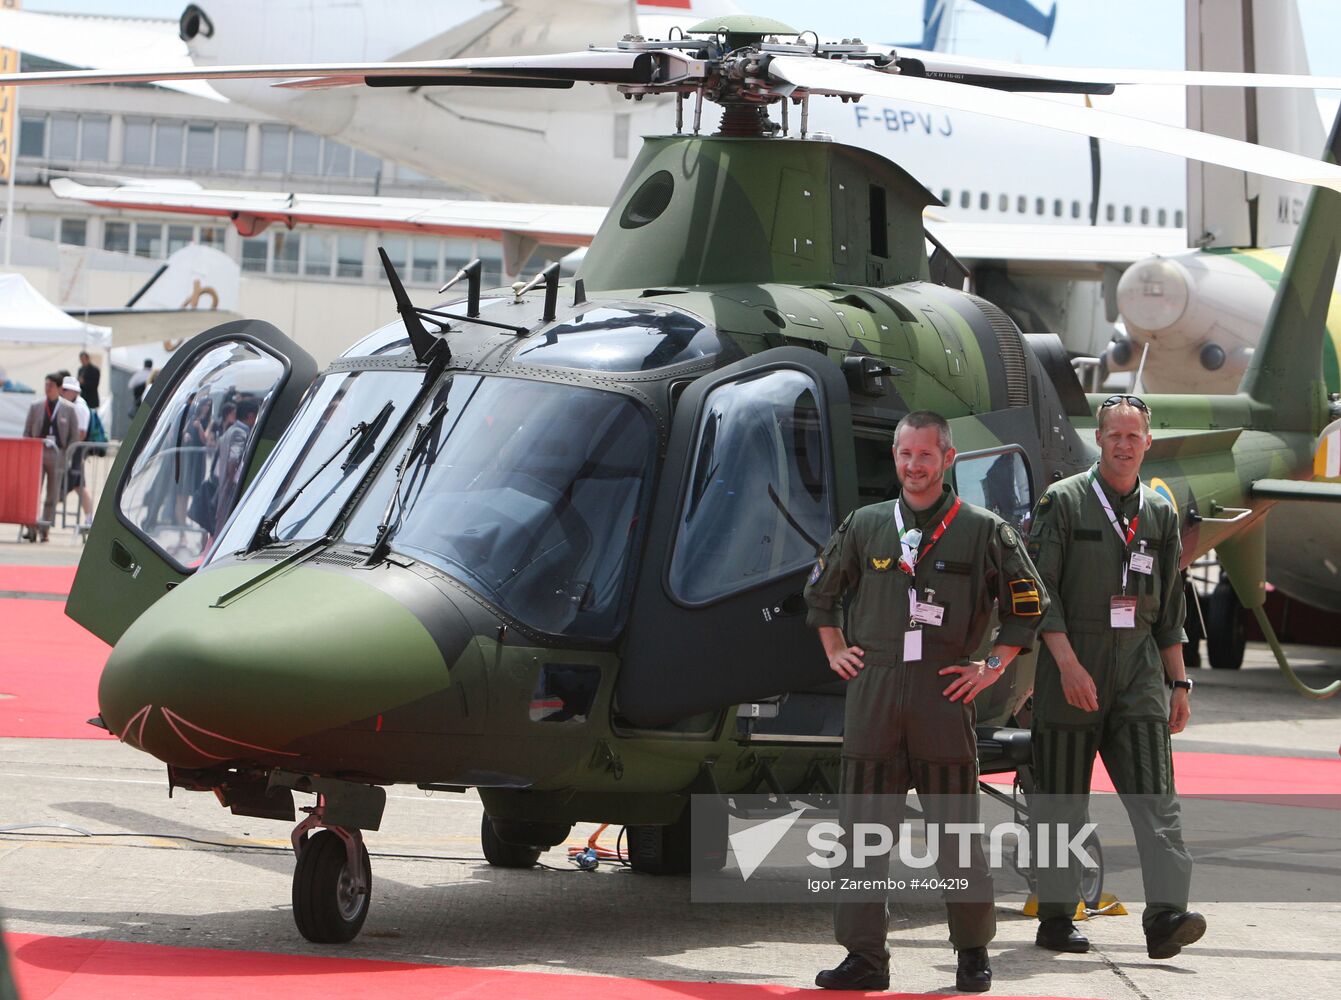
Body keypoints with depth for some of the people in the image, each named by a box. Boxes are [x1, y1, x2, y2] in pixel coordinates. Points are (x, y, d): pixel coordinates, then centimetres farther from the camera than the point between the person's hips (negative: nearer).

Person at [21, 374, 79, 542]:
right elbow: (26, 433, 11)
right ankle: (30, 527, -10)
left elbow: (74, 436, 6)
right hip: (37, 453, 1)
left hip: (57, 455, -1)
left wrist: (66, 456, -4)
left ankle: (44, 529, 8)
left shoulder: (68, 410, 5)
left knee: (52, 496, 2)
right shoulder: (35, 407, 9)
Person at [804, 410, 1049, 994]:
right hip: (872, 692, 2)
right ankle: (864, 956, 5)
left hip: (945, 693, -2)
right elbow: (820, 591, 26)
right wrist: (836, 653, 18)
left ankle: (973, 952, 13)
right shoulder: (865, 527, 11)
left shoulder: (982, 531, 3)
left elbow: (1028, 604, 9)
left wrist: (994, 667, 4)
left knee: (956, 827, 1)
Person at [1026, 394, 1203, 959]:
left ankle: (1165, 916, -20)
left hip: (1139, 669, 3)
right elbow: (1040, 590, -5)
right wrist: (1067, 663, -16)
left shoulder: (1160, 515, 14)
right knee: (1063, 801, 2)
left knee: (1154, 796, -11)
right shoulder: (1063, 503, 1)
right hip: (1071, 669, -3)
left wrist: (1178, 684, 15)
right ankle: (1056, 918, 12)